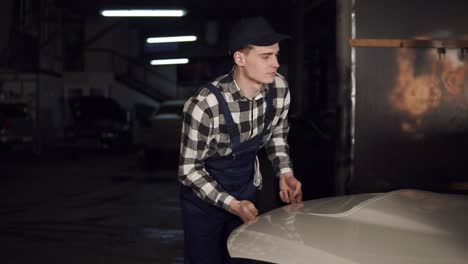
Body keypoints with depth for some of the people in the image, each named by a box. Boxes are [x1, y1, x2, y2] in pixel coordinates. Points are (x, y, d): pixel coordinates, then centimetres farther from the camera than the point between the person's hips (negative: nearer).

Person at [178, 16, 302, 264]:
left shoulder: (279, 88, -15)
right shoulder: (205, 105, -32)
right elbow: (189, 169, -22)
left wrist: (285, 173, -11)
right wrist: (231, 205, -28)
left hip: (247, 192, 5)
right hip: (204, 199, -5)